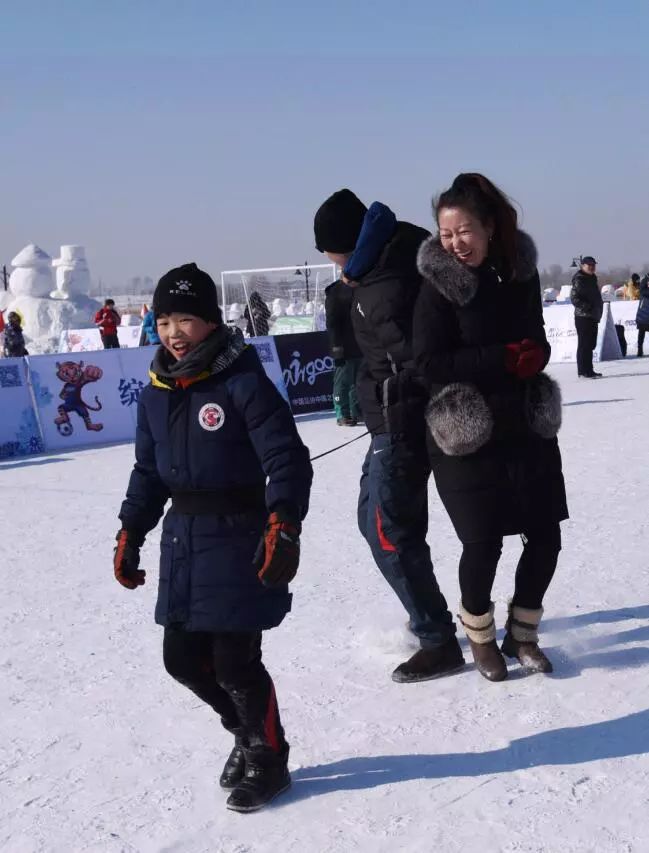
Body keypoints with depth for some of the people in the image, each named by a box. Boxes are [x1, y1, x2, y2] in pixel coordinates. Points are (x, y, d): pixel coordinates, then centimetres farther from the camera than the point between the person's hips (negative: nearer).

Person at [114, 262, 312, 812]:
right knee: (183, 658, 12)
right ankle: (248, 733, 37)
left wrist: (283, 525, -27)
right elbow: (149, 471, 17)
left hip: (239, 536, -7)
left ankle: (269, 760, 23)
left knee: (235, 662, -2)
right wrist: (131, 533, 15)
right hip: (182, 538, 7)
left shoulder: (243, 382, -13)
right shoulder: (156, 395, 7)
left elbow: (287, 460, -17)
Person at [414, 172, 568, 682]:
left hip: (527, 428, 5)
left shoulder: (521, 268, 3)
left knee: (545, 538, 6)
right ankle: (481, 638, 27)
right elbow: (429, 364, -16)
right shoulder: (439, 283, -11)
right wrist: (505, 358, -21)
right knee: (484, 544, 0)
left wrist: (533, 355, -8)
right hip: (469, 438, -5)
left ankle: (522, 633, 29)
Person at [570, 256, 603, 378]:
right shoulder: (579, 280, -11)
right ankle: (584, 371, -3)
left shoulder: (592, 279, 17)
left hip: (593, 317, 9)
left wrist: (598, 311, 16)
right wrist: (588, 307, -20)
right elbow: (574, 298, -20)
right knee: (584, 344, -6)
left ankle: (588, 370, 20)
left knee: (590, 344, 13)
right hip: (583, 317, -9)